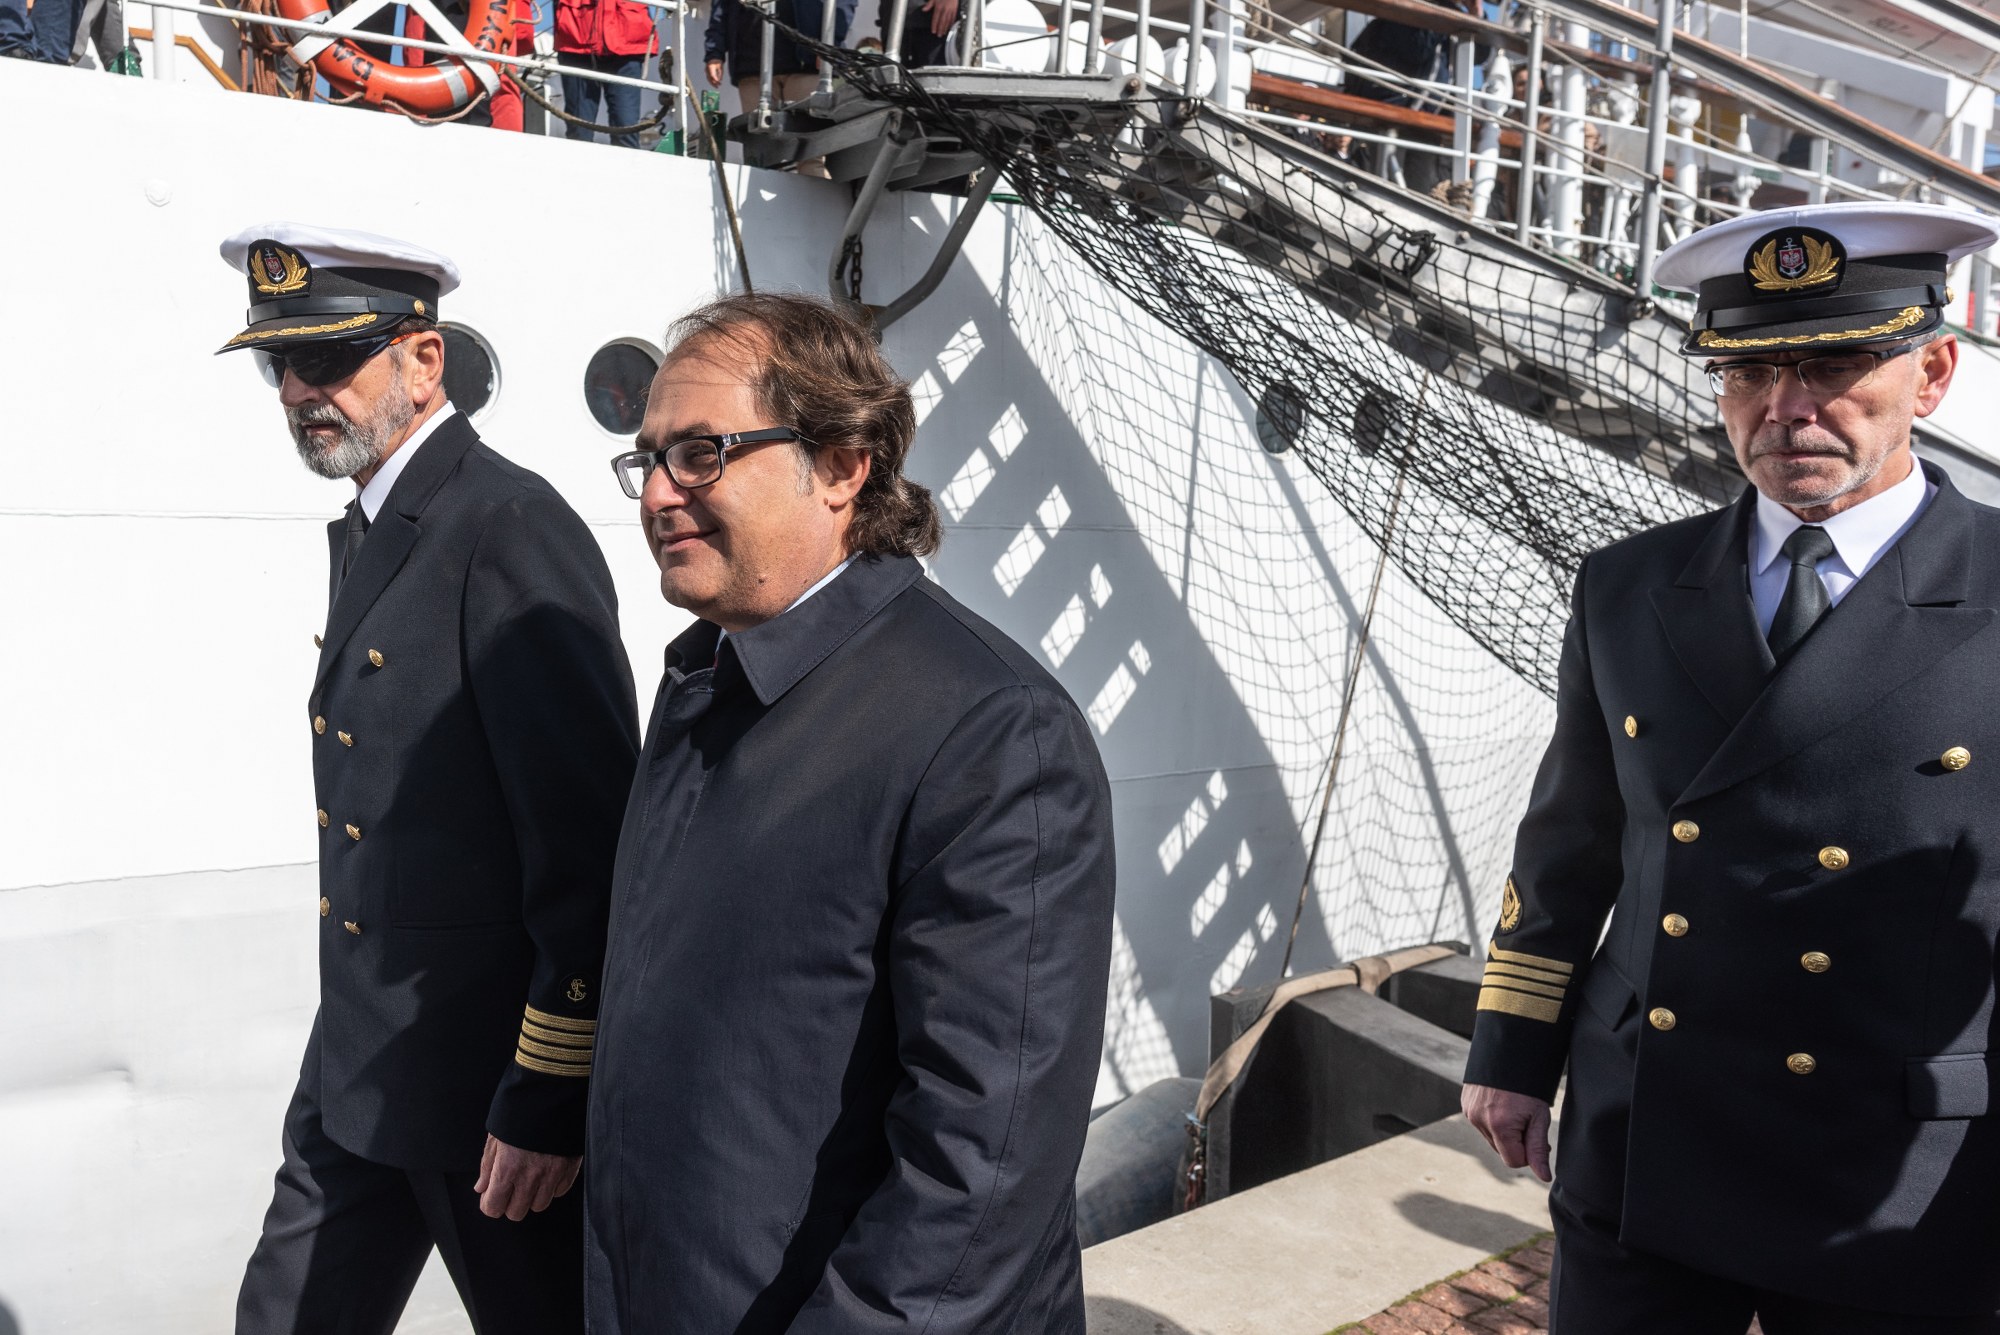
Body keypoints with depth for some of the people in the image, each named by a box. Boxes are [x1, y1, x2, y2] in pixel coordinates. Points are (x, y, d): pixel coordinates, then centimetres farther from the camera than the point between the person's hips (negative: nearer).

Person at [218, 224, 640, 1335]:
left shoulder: (514, 532, -20)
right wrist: (355, 1041, 19)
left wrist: (548, 1099, -19)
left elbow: (588, 848, -22)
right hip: (359, 1075, 9)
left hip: (491, 1078, -9)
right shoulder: (368, 534, 11)